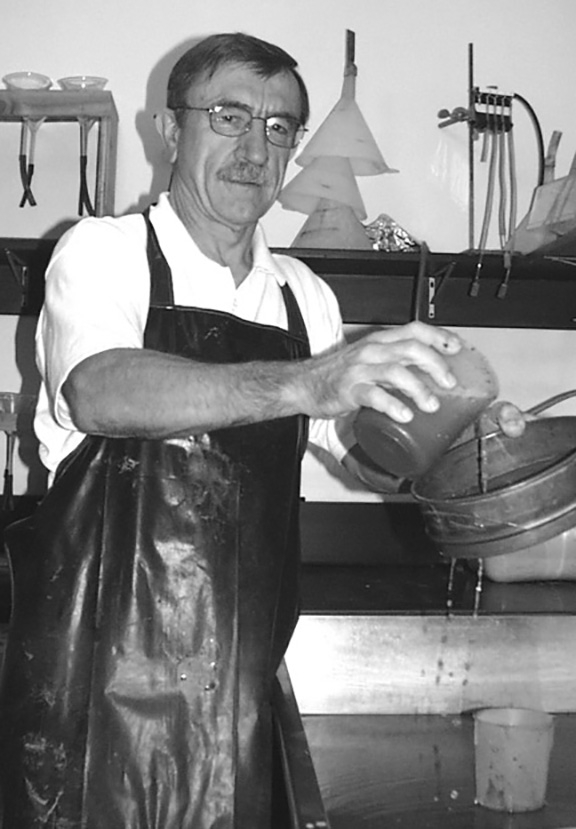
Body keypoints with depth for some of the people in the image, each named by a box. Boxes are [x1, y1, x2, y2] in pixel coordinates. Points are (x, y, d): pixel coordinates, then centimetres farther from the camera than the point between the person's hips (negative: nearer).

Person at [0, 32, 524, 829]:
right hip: (104, 662, -4)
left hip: (241, 669, 5)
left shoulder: (304, 296, 9)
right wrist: (302, 383, -40)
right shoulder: (103, 252, -7)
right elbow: (101, 394, -27)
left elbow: (368, 455, 16)